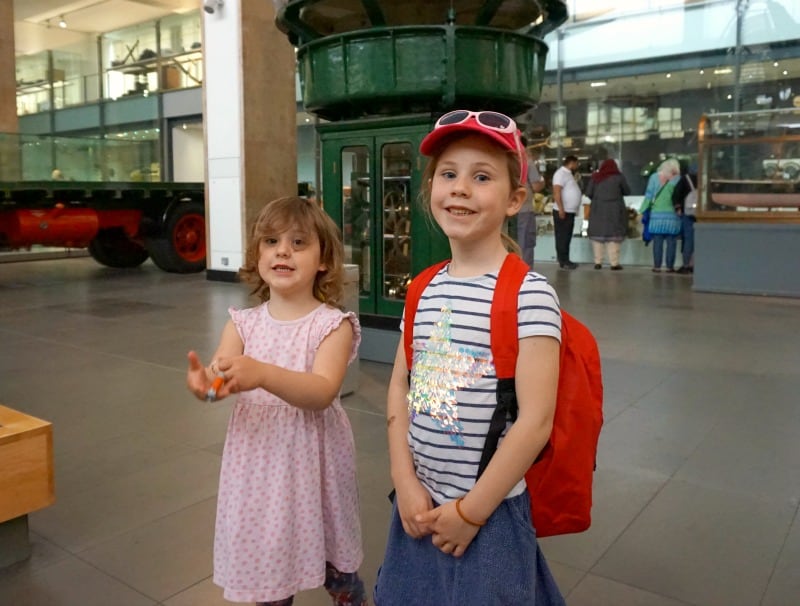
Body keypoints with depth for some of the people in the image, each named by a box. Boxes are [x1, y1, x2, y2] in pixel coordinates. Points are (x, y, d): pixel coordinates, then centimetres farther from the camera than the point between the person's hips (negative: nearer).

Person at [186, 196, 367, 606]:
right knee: (264, 566, 18)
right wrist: (205, 383, -36)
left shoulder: (333, 323, -12)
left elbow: (323, 392, -25)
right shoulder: (243, 323, 1)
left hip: (313, 466, -3)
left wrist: (262, 374, -41)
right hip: (259, 466, 3)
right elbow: (221, 374, -12)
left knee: (338, 573, 15)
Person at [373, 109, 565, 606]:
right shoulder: (423, 289, 2)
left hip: (490, 511, -5)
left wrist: (471, 510, -13)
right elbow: (400, 387, 5)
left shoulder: (529, 294, -17)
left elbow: (536, 420, -19)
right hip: (419, 506, 6)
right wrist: (405, 483, -5)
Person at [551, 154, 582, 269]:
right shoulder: (561, 173, -12)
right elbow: (557, 192, -21)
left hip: (570, 211, 10)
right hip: (563, 211, -10)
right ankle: (563, 261, -4)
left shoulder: (569, 174, 19)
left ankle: (565, 260, 16)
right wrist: (561, 209, -24)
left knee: (567, 237, 11)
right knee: (562, 237, -6)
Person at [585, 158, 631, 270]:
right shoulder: (619, 177, 0)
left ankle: (598, 262, 6)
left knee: (597, 234, 6)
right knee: (614, 234, 0)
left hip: (598, 209, 2)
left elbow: (588, 193, 1)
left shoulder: (595, 177, 4)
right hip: (614, 210, -2)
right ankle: (614, 263, -2)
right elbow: (627, 192, 8)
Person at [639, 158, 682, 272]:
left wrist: (642, 211, 7)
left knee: (657, 242, 4)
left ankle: (657, 266, 5)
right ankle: (670, 266, 4)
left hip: (657, 215, 1)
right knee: (671, 242, 4)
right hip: (672, 216, -1)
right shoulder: (678, 180, -2)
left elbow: (649, 196, 2)